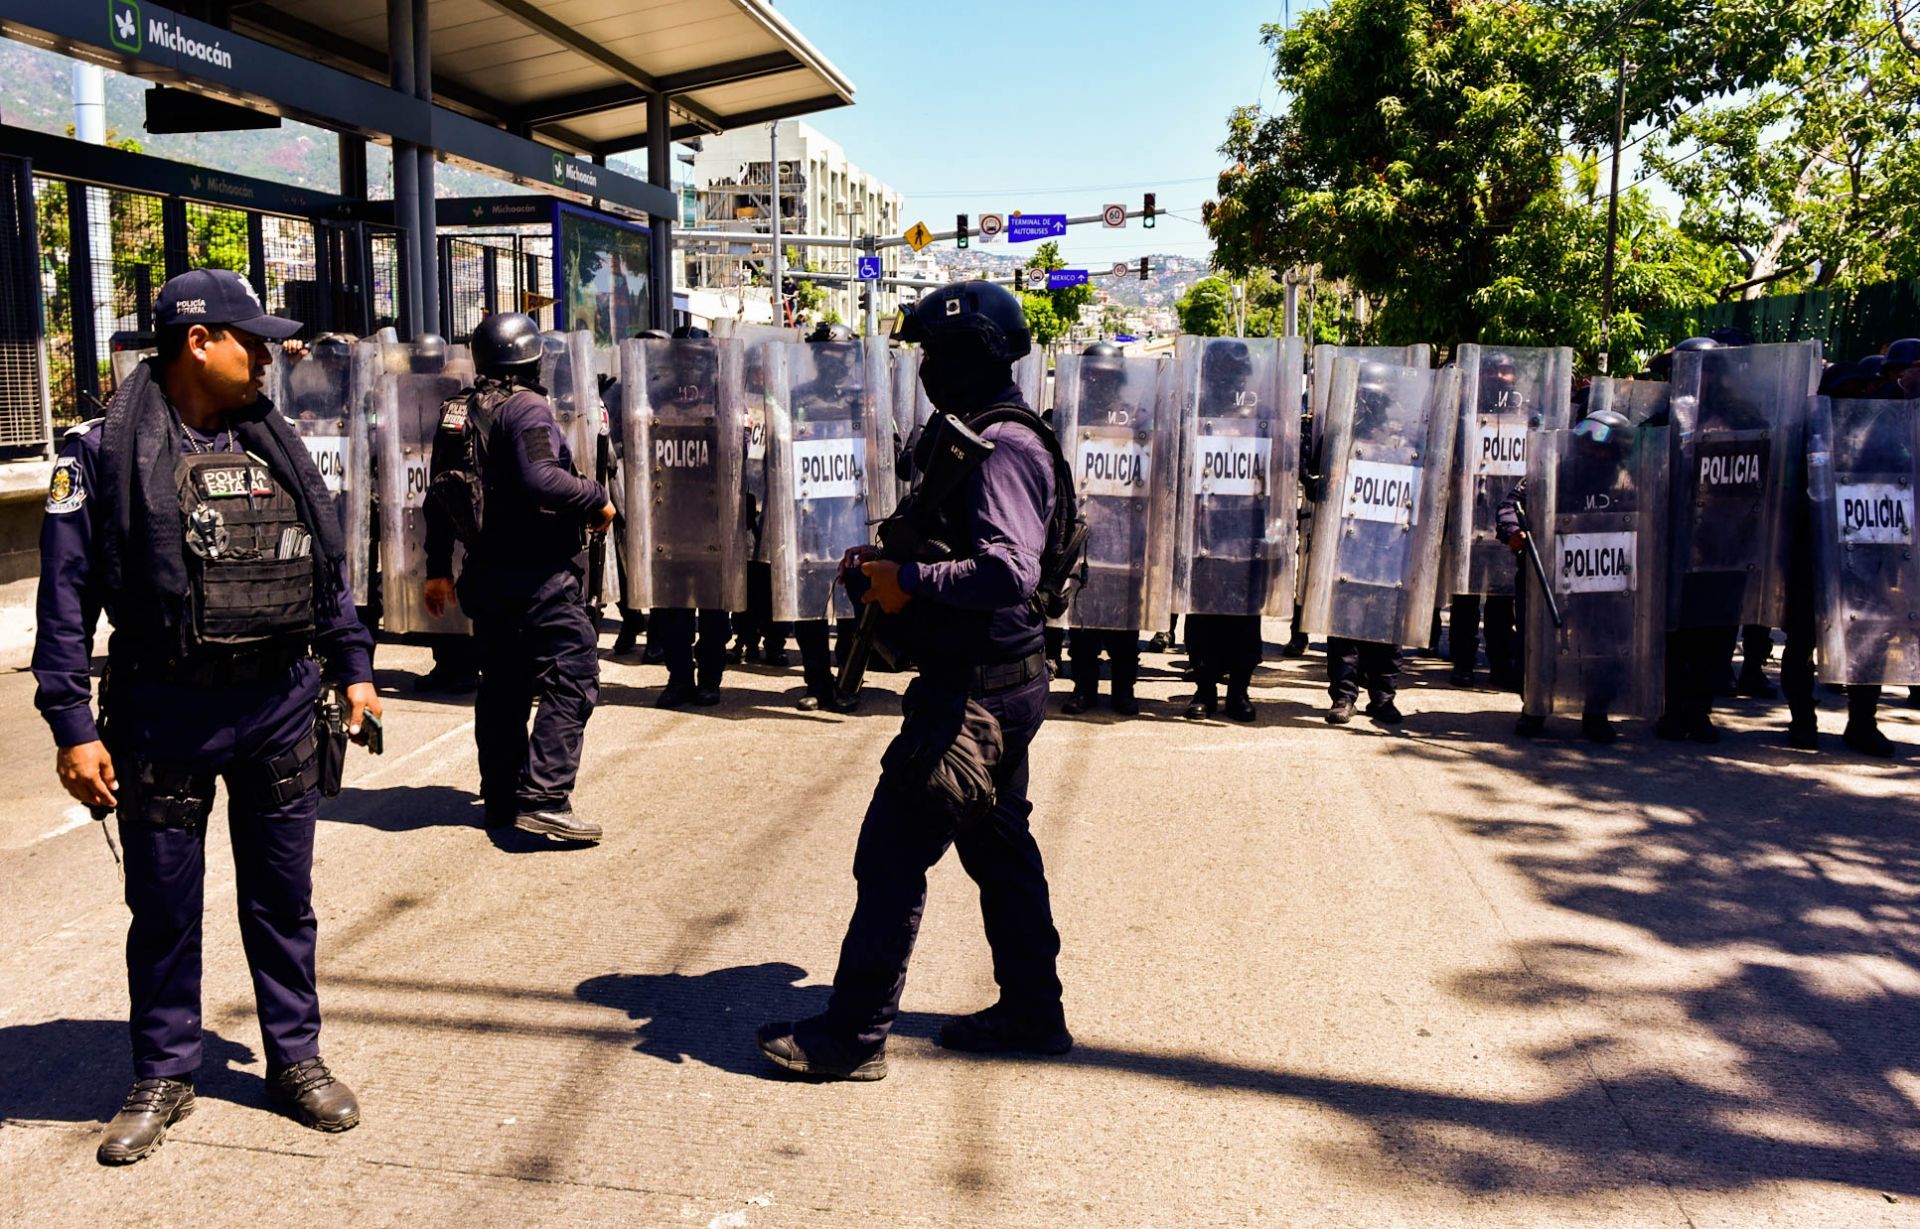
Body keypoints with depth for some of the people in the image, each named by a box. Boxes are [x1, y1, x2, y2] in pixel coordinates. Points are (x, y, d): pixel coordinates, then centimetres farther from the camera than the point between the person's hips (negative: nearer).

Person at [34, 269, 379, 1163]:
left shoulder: (275, 443, 7)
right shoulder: (105, 451, -6)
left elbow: (328, 566, 15)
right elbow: (65, 594, -7)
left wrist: (353, 667, 11)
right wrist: (73, 727, -11)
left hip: (279, 704, 3)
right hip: (163, 712, -3)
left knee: (283, 896, 12)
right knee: (163, 905, 9)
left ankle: (295, 1058, 27)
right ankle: (162, 1076, 27)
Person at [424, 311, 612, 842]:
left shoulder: (455, 413, 14)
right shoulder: (527, 407, -12)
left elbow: (437, 496, 17)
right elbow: (541, 480, -27)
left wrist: (438, 569, 23)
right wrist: (598, 499, -12)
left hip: (486, 573, 9)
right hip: (539, 574, -9)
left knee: (502, 684, 16)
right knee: (571, 678, -8)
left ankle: (501, 798, 23)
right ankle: (543, 799, -15)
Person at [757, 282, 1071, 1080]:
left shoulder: (1000, 447, -19)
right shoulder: (980, 437, 14)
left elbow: (1009, 571, -31)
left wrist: (909, 582, -22)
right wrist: (889, 562, 8)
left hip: (975, 690, -11)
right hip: (998, 683, 11)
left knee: (894, 853, -3)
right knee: (999, 846, 18)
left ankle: (854, 1035, 7)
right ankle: (1032, 1013, 30)